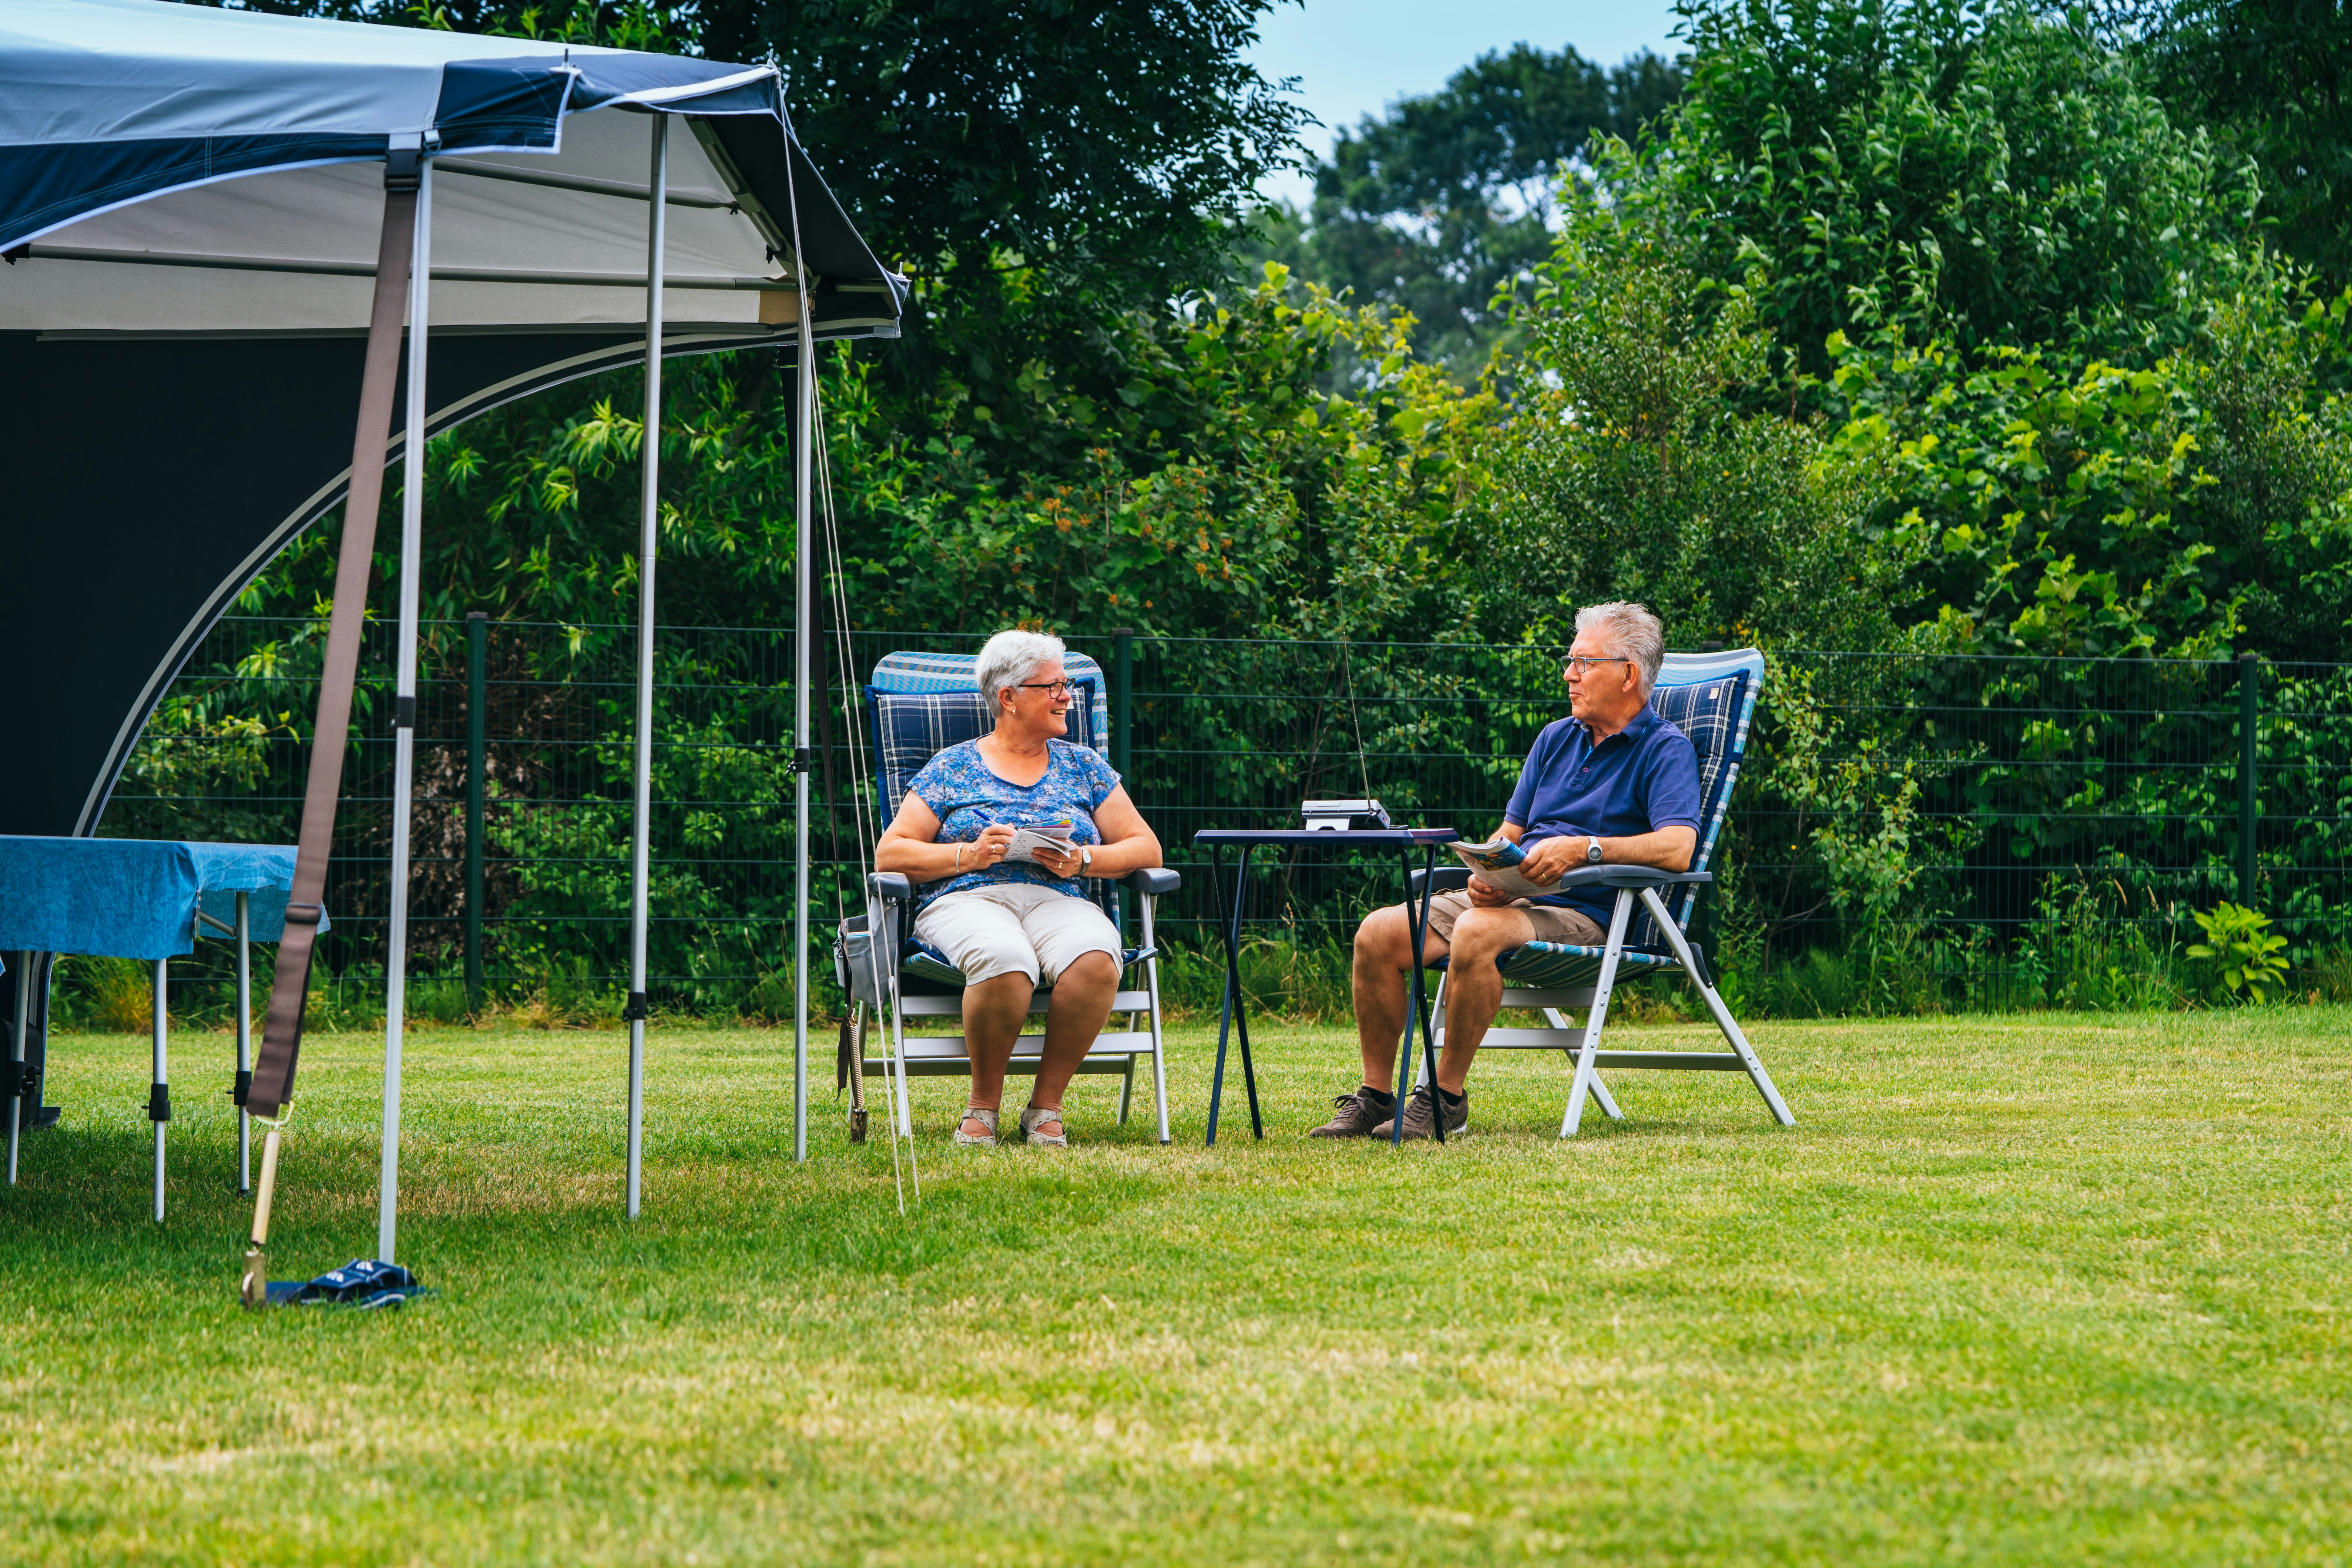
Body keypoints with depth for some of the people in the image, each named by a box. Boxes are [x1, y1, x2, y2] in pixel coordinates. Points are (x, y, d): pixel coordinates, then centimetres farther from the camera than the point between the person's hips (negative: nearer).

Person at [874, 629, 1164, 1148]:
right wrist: (969, 855, -7)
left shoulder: (1083, 766, 20)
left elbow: (1146, 848, 16)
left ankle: (1046, 1107, -20)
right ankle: (983, 1106, -18)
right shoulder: (952, 769, 13)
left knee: (1094, 962, -36)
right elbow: (890, 853, 8)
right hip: (968, 899, -2)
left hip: (1060, 901, 2)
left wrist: (1083, 860, -4)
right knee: (1006, 964, -40)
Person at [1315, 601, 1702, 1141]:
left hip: (1584, 914, -7)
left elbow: (1677, 849, -21)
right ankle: (1375, 1096, -5)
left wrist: (1583, 848, -31)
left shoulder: (1667, 750, -4)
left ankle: (1447, 1098, -23)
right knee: (1378, 933, -12)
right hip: (1509, 897, 8)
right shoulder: (1556, 739, 20)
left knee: (1476, 934, -37)